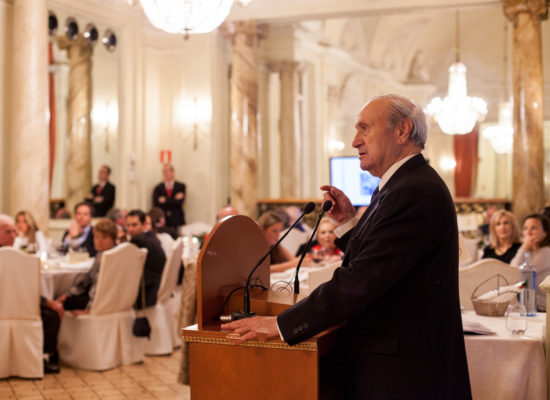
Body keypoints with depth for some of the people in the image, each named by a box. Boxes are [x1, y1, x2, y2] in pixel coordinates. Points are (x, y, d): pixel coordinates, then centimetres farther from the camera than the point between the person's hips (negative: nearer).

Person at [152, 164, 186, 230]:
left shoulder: (181, 186, 6)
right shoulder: (158, 188, 9)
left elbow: (179, 202, -6)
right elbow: (155, 204, -4)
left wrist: (165, 200, -4)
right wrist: (174, 199, -8)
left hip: (177, 221, 0)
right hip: (163, 220, 1)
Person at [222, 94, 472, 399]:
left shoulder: (414, 192, -20)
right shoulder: (411, 184, 13)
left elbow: (361, 280, -25)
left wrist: (281, 324, -23)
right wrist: (349, 223, 3)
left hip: (401, 375, -9)